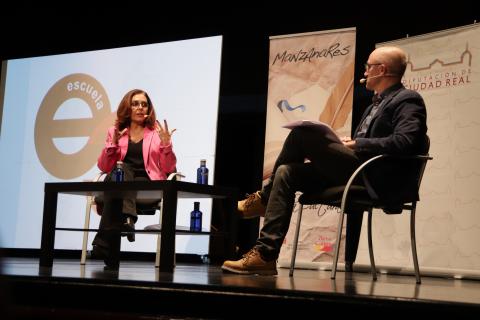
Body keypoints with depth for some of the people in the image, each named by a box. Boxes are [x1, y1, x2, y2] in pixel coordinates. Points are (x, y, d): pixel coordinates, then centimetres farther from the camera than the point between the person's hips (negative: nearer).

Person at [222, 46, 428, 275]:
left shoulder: (408, 100, -2)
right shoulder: (376, 104, 27)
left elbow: (403, 143, -19)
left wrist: (357, 144, -14)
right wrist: (347, 144, 7)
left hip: (376, 179, -10)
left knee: (302, 133, -17)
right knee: (286, 173, -4)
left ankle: (265, 198, 4)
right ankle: (265, 254, -10)